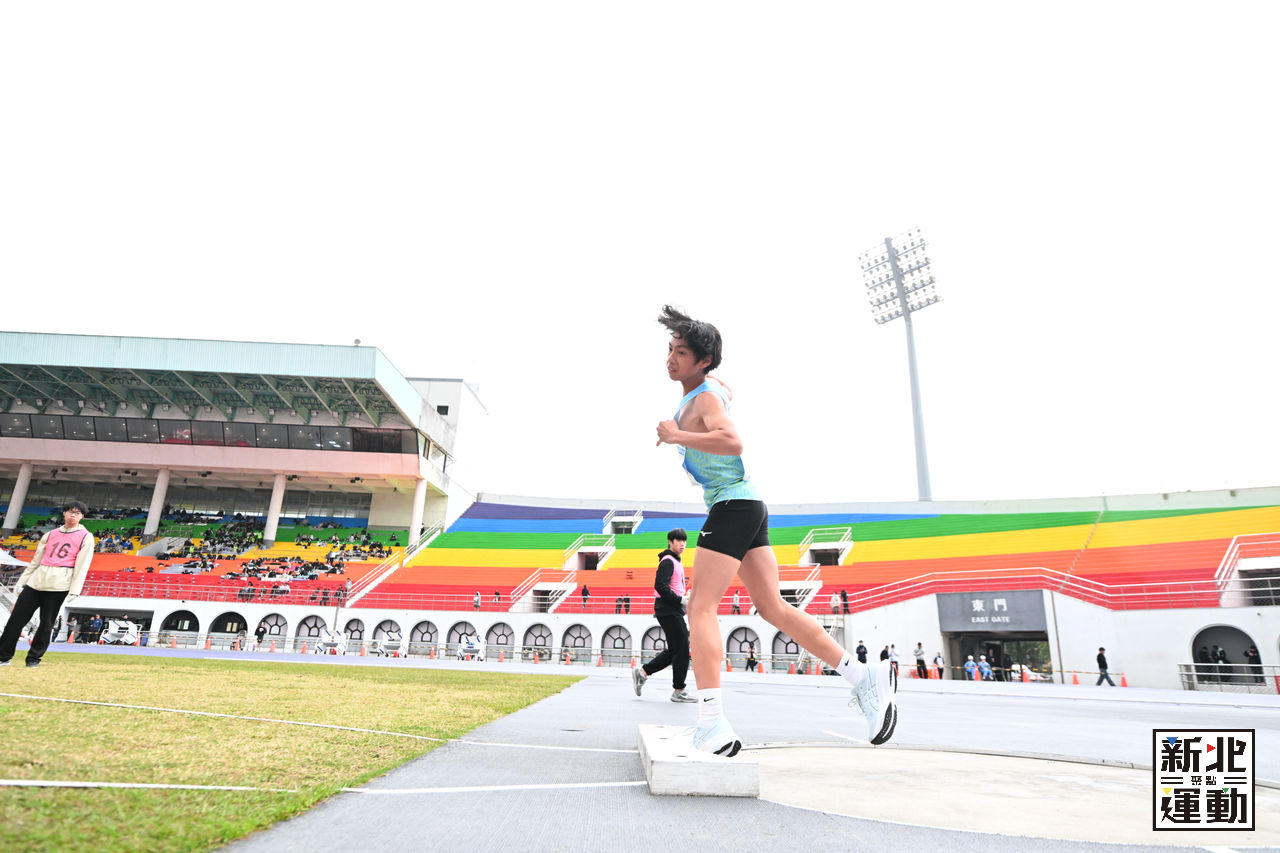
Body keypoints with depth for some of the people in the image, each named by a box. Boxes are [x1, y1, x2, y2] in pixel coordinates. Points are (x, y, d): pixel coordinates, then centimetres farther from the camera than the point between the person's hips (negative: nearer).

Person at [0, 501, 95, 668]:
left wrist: (75, 590, -12)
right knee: (17, 618, 3)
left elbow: (82, 565, -5)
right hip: (36, 581, 5)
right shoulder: (51, 534, 16)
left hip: (58, 584, -5)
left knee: (46, 623, -1)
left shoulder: (85, 537, 2)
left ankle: (34, 658, 12)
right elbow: (35, 560, 21)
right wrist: (22, 581, 16)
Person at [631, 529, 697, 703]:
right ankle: (678, 691, 1)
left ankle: (642, 672, 17)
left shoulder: (676, 562, 20)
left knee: (674, 650, 12)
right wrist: (681, 600, -22)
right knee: (682, 649, -7)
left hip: (673, 611, 10)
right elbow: (660, 586, -22)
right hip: (669, 611, -10)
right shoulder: (668, 561, -11)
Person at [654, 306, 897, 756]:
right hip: (743, 506, 10)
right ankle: (865, 677, 10)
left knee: (700, 608, -11)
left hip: (732, 505, -10)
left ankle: (713, 728, -12)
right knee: (773, 608, 9)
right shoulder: (713, 387, 16)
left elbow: (733, 443, -30)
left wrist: (677, 436, -24)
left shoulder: (705, 398, -12)